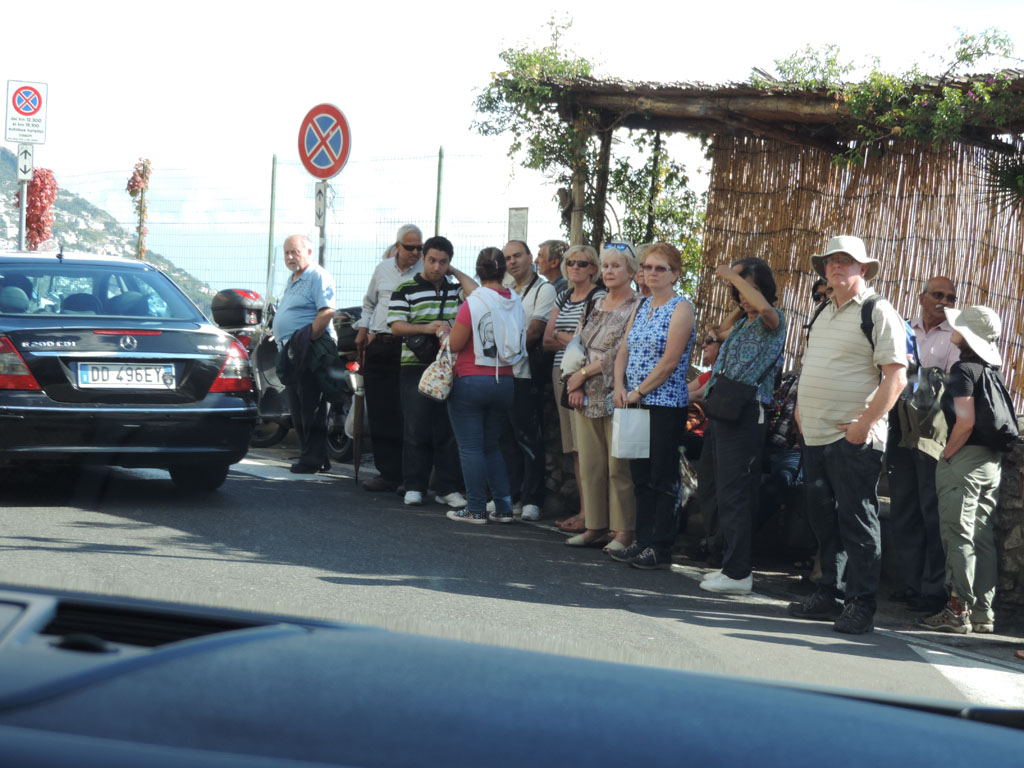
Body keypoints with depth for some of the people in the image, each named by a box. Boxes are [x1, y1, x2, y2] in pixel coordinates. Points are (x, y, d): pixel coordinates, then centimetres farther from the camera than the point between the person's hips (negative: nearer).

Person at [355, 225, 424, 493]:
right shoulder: (383, 269, 13)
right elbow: (369, 303, 25)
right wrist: (362, 332, 17)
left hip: (408, 347, -5)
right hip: (378, 346, 5)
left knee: (405, 415, -7)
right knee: (379, 412, 5)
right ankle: (388, 472, 11)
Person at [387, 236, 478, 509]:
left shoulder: (456, 289, 14)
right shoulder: (406, 289, 4)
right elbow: (396, 325, -3)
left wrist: (454, 271, 2)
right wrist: (426, 328, -18)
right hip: (416, 366, -3)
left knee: (449, 431, 3)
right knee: (417, 430, -2)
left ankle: (448, 488, 8)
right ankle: (413, 487, 5)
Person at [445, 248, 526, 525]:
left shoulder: (474, 303, -15)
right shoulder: (516, 303, 2)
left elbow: (455, 344, -14)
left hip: (471, 380, -6)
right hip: (504, 382, 6)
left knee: (471, 447, 1)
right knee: (492, 445, 17)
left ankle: (476, 509, 2)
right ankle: (503, 506, 12)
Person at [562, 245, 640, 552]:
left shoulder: (638, 307, -6)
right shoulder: (596, 304, 17)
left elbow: (622, 353, -14)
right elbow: (578, 345, 15)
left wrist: (584, 373, -8)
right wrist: (576, 385, 1)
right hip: (587, 397, 7)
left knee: (618, 466, -5)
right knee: (589, 464, 7)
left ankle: (624, 531, 1)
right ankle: (596, 526, 14)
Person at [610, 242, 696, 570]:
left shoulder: (681, 309, -8)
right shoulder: (641, 307, 15)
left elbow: (669, 361, -15)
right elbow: (624, 349, 14)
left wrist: (639, 392, -13)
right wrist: (619, 386, -2)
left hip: (665, 404, -7)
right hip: (636, 404, 7)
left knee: (663, 478, -4)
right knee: (640, 475, 10)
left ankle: (661, 549, -1)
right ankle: (643, 541, 17)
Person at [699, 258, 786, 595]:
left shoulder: (772, 322, -6)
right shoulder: (741, 325, 21)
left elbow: (764, 307, -31)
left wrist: (733, 275, -21)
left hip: (745, 414, -9)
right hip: (724, 412, 9)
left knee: (733, 493, -12)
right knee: (726, 491, 11)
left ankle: (738, 573, -11)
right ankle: (733, 564, 18)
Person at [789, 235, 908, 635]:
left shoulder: (878, 312, -7)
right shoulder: (824, 314, 17)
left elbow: (896, 376, -13)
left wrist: (866, 422, -17)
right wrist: (801, 410, 15)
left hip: (853, 438, -8)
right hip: (816, 437, 8)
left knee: (857, 521, -5)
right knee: (824, 520, 13)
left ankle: (861, 605, -2)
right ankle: (829, 595, 22)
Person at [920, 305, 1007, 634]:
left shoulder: (963, 368, -12)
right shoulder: (991, 370, 12)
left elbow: (965, 421, -21)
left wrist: (948, 455, -11)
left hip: (965, 459, -8)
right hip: (993, 461, 8)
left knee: (959, 537, -4)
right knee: (983, 538, 9)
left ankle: (958, 611, -4)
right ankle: (983, 613, 12)